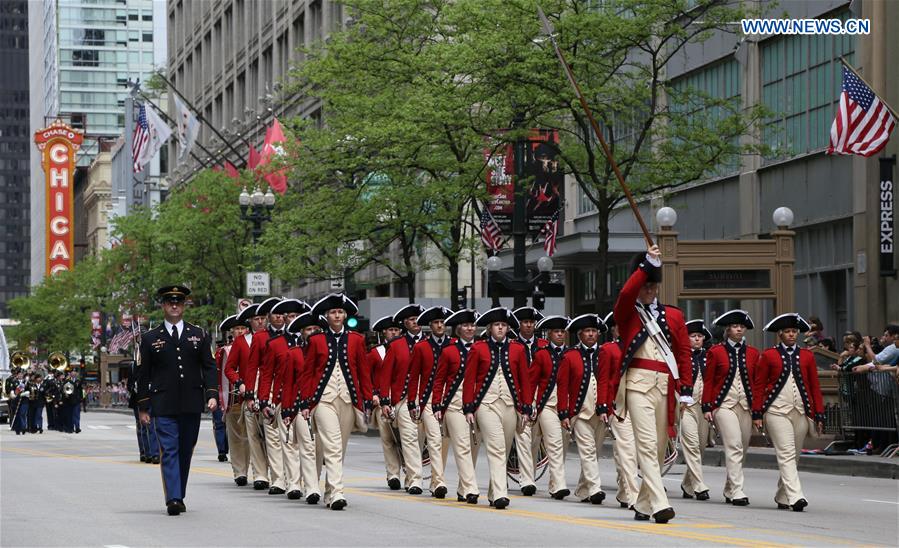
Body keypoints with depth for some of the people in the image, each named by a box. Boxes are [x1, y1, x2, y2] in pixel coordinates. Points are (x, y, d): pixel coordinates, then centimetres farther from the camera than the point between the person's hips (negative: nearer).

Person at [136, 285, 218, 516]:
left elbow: (209, 367, 8)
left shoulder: (199, 335, 10)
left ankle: (179, 496, 19)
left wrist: (212, 394, -6)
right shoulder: (150, 339, 6)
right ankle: (173, 499, -17)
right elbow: (143, 375, 7)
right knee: (169, 451, -10)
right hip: (163, 406, -2)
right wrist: (143, 407, 3)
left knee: (185, 451, 8)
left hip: (191, 405, 2)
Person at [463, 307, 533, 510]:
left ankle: (493, 493, 24)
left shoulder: (517, 349, 7)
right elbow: (469, 379, 2)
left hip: (510, 405, 3)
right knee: (496, 448, -16)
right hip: (487, 405, -3)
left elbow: (525, 380, 9)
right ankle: (500, 494, -23)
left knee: (504, 451, 10)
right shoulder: (478, 348, 2)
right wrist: (468, 408, -3)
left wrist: (526, 409, 4)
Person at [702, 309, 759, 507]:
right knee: (734, 446, -17)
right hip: (724, 404, -4)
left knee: (742, 450, 8)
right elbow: (708, 381, 2)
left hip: (746, 406, 4)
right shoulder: (716, 351, 1)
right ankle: (737, 492, -20)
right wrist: (706, 407, -4)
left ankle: (729, 490, 22)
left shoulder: (753, 353, 10)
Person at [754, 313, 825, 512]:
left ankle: (782, 497, 22)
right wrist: (757, 413, -2)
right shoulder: (768, 355, 2)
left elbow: (815, 387, 10)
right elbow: (759, 385, 3)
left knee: (794, 457, 9)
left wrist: (819, 415, 5)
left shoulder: (807, 356, 9)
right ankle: (796, 497, -23)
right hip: (777, 411, -4)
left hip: (801, 412, 4)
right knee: (786, 454, -14)